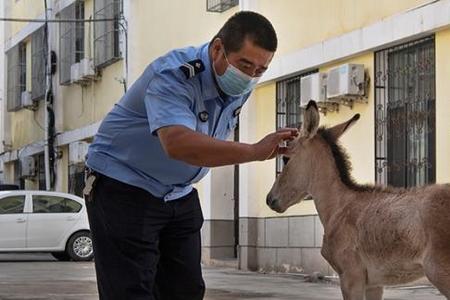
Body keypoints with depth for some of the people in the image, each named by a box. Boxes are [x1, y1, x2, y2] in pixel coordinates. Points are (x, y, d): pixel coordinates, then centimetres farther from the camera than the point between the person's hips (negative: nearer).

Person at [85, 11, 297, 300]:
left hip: (180, 196, 8)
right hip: (123, 188, -8)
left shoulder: (240, 85, -3)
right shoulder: (173, 76, -28)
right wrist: (254, 151, -54)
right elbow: (178, 144, -47)